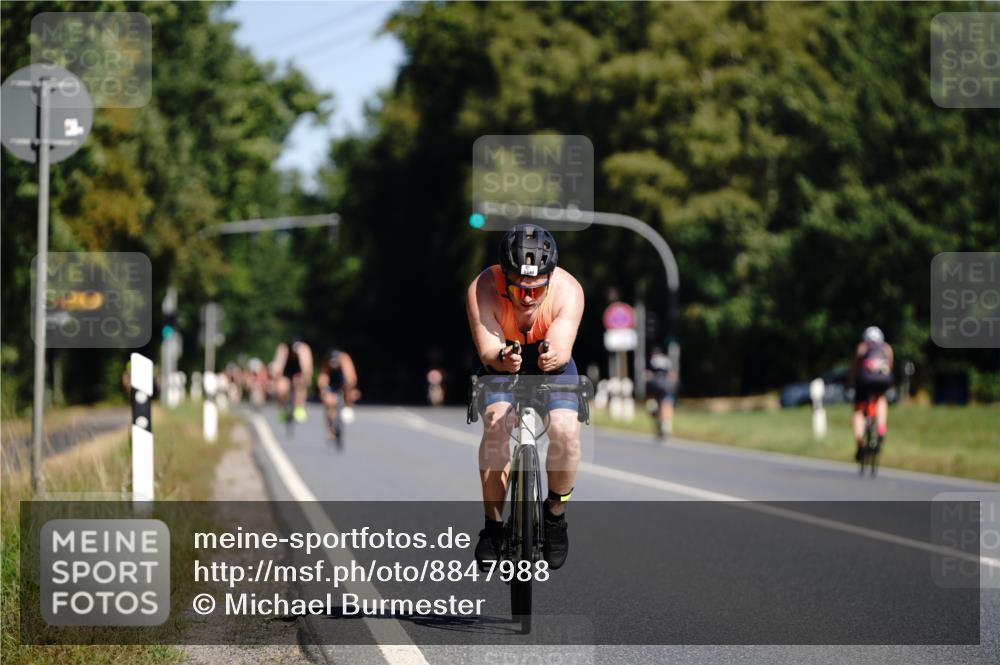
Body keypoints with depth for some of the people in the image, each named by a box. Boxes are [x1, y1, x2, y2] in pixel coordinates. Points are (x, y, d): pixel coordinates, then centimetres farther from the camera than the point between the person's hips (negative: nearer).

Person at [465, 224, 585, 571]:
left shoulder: (568, 290, -27)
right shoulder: (483, 290, -29)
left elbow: (563, 348, -36)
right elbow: (487, 351, -31)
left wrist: (554, 356, -60)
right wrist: (502, 358, -55)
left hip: (552, 368, 1)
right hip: (501, 367, 0)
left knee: (565, 430, -25)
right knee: (496, 424, -29)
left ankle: (556, 516, 0)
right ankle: (493, 524, -15)